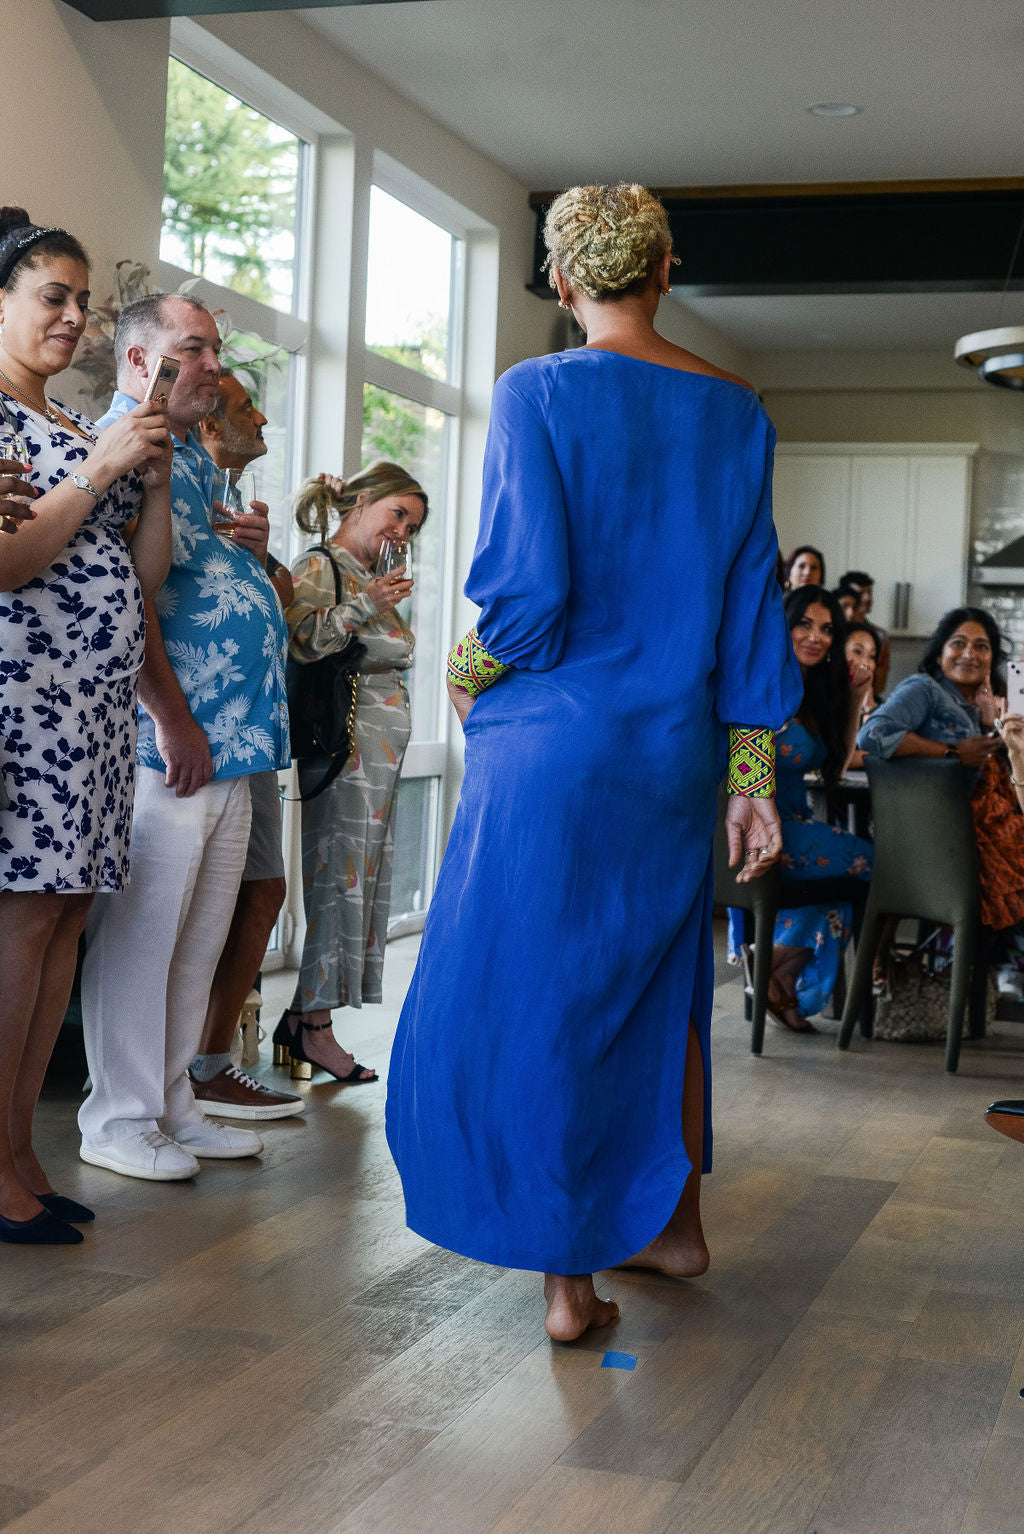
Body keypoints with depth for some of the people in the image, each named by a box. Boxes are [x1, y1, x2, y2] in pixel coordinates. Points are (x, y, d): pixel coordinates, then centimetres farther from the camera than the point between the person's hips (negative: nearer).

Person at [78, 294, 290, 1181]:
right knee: (140, 933, -3)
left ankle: (172, 1108, 21)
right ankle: (119, 1121, 6)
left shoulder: (198, 460, 22)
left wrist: (252, 551, 7)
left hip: (233, 742, 9)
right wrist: (172, 717, -19)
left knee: (201, 938, 12)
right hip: (167, 742, -9)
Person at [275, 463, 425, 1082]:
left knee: (359, 880, 7)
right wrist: (365, 606, -22)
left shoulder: (371, 579, 22)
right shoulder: (318, 567, -5)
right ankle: (313, 1025, -1)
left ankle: (303, 1016, 12)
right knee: (336, 875, -7)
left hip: (382, 753, 9)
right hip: (345, 746, -9)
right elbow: (294, 641, -21)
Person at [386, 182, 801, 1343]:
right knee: (656, 984, 20)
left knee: (536, 996, 4)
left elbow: (525, 587, -18)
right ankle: (674, 1220, 34)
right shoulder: (736, 412, 5)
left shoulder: (537, 394, -10)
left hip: (554, 744, -5)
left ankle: (570, 1272, 8)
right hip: (674, 753, 6)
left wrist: (468, 671, 4)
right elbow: (754, 606, 6)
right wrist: (750, 780, 11)